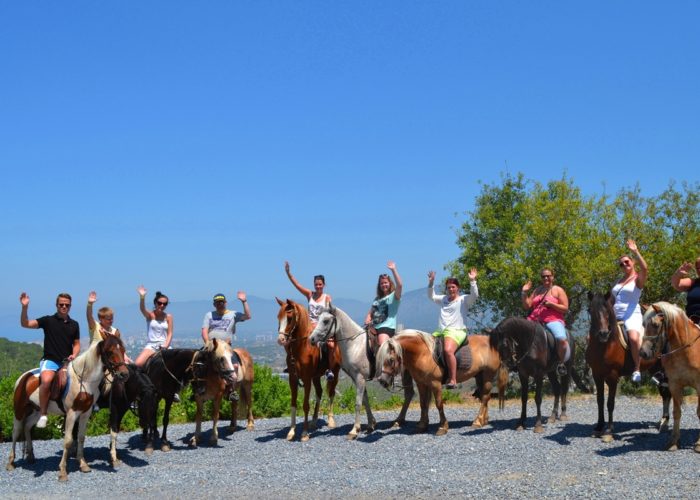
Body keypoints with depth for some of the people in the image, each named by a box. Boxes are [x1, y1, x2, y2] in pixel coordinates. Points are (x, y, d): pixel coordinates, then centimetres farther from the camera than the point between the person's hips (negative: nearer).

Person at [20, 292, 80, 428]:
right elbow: (25, 324, -7)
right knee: (47, 380, -33)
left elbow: (76, 344, 18)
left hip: (67, 362, 5)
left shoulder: (74, 324, 13)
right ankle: (43, 415, -21)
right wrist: (25, 307, -21)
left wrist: (74, 354, -3)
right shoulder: (48, 321, 1)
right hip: (50, 360, -4)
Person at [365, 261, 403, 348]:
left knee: (383, 344, -31)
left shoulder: (394, 296, 4)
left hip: (387, 327, -7)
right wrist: (367, 320, 2)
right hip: (374, 327, 7)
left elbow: (400, 285, -16)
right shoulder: (377, 299, 24)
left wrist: (393, 269, -16)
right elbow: (370, 313, 25)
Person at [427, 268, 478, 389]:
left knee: (448, 350, -33)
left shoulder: (463, 300, 3)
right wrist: (431, 283, 17)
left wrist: (472, 281, -21)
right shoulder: (443, 299, 22)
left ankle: (453, 380, -33)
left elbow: (474, 295, -13)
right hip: (440, 331, 8)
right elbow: (431, 296, 29)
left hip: (456, 331, -8)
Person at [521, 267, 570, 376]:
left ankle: (561, 363, -12)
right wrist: (524, 292, 2)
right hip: (535, 320, 4)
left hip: (553, 320, -4)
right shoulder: (537, 291, 19)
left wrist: (551, 304, -14)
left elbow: (565, 308, 0)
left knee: (562, 339, -32)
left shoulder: (558, 290, 8)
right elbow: (527, 306, 14)